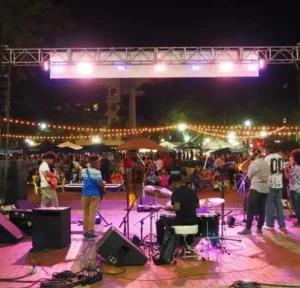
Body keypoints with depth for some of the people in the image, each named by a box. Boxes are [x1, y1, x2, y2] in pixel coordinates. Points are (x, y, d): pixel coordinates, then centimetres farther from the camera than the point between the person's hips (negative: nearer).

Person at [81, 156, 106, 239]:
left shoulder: (84, 171, 8)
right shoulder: (97, 172, -12)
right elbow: (100, 183, -18)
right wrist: (103, 190, -2)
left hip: (85, 193, 6)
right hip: (95, 194, -6)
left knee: (86, 213, 13)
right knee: (92, 213, -2)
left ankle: (85, 231, 16)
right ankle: (90, 232, -2)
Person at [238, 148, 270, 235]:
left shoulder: (254, 163, -9)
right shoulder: (266, 163, 10)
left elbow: (249, 176, -1)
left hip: (256, 188, -7)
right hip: (265, 188, 7)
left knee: (251, 209, -5)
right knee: (262, 209, 9)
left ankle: (248, 228, -6)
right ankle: (259, 228, 13)